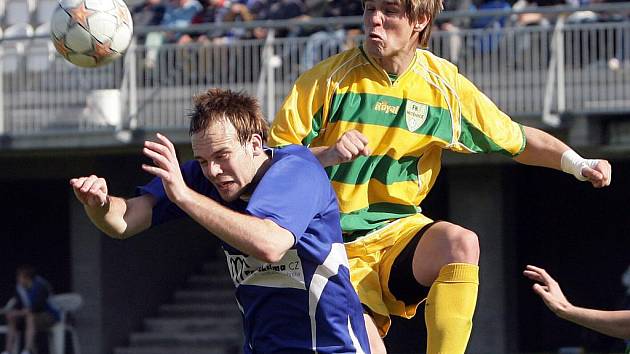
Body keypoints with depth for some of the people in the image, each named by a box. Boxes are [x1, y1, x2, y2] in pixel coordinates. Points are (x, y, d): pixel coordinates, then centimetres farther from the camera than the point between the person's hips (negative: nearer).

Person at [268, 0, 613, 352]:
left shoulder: (444, 83, 3)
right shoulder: (329, 79, -5)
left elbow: (517, 139, 14)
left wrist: (578, 164, 0)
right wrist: (326, 154, -24)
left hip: (401, 232, 2)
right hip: (339, 249, -2)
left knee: (461, 242, -32)